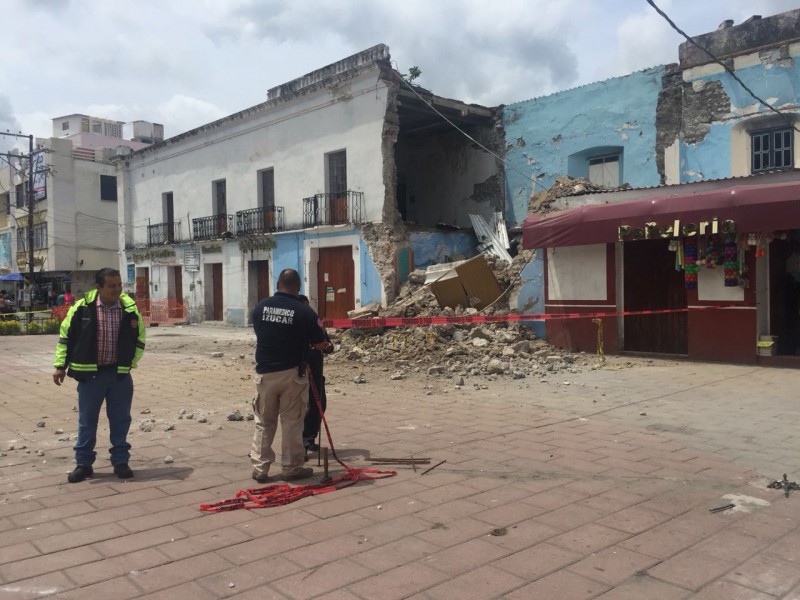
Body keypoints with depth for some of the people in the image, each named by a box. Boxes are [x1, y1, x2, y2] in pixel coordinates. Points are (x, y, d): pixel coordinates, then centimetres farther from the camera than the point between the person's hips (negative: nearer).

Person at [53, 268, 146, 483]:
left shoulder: (130, 308, -3)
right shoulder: (82, 307, -8)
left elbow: (140, 339, 10)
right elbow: (66, 336, 2)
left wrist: (131, 362, 4)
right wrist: (60, 365, 2)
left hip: (120, 374, 1)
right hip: (89, 374, -1)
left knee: (121, 420, 8)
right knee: (87, 421, 8)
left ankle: (120, 461, 20)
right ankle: (83, 463, 21)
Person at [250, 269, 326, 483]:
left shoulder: (260, 307, -1)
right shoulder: (304, 311, -11)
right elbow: (320, 345, -3)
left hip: (265, 373, 3)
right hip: (291, 373, -3)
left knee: (264, 423, 13)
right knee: (291, 422, 8)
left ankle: (260, 469, 15)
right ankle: (290, 468, 15)